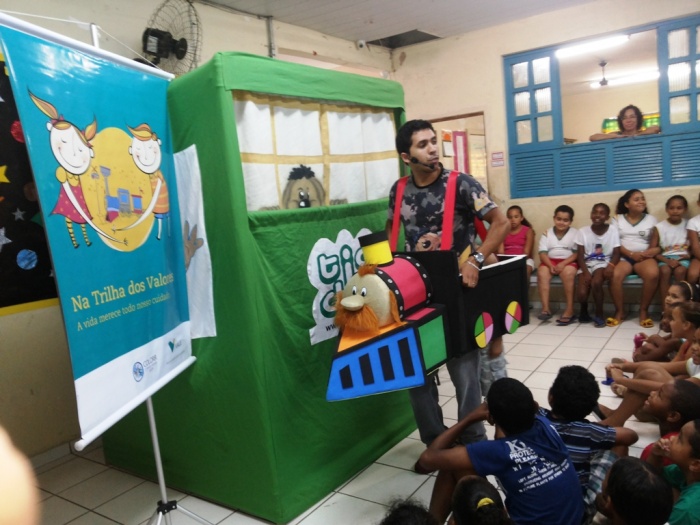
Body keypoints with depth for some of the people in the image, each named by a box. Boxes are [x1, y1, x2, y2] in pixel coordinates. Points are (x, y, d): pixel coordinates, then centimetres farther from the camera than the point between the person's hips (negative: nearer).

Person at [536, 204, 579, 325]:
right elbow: (542, 253, -1)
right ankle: (546, 308, -33)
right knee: (542, 273, -30)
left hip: (568, 261, -2)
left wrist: (563, 263, -20)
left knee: (568, 273, -34)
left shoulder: (575, 233, 4)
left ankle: (570, 310, -31)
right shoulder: (547, 233, 8)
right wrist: (550, 265, -19)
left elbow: (577, 253, -4)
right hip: (550, 261, 2)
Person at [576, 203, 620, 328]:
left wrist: (611, 265, -26)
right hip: (587, 264, 1)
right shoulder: (583, 231, -1)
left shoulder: (612, 231, -1)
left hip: (603, 264, -1)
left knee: (596, 282, -34)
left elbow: (616, 253, -4)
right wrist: (585, 271, -18)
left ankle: (599, 315, -13)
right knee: (582, 293, -22)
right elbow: (580, 255, -3)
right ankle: (584, 311, 14)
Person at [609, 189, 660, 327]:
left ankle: (643, 310, -14)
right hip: (624, 257, -1)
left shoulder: (651, 219, 14)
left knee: (653, 274, -34)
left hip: (644, 257, 1)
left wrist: (655, 250, -16)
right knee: (614, 275, -34)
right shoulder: (617, 219, 10)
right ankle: (619, 311, -13)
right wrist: (631, 254, -14)